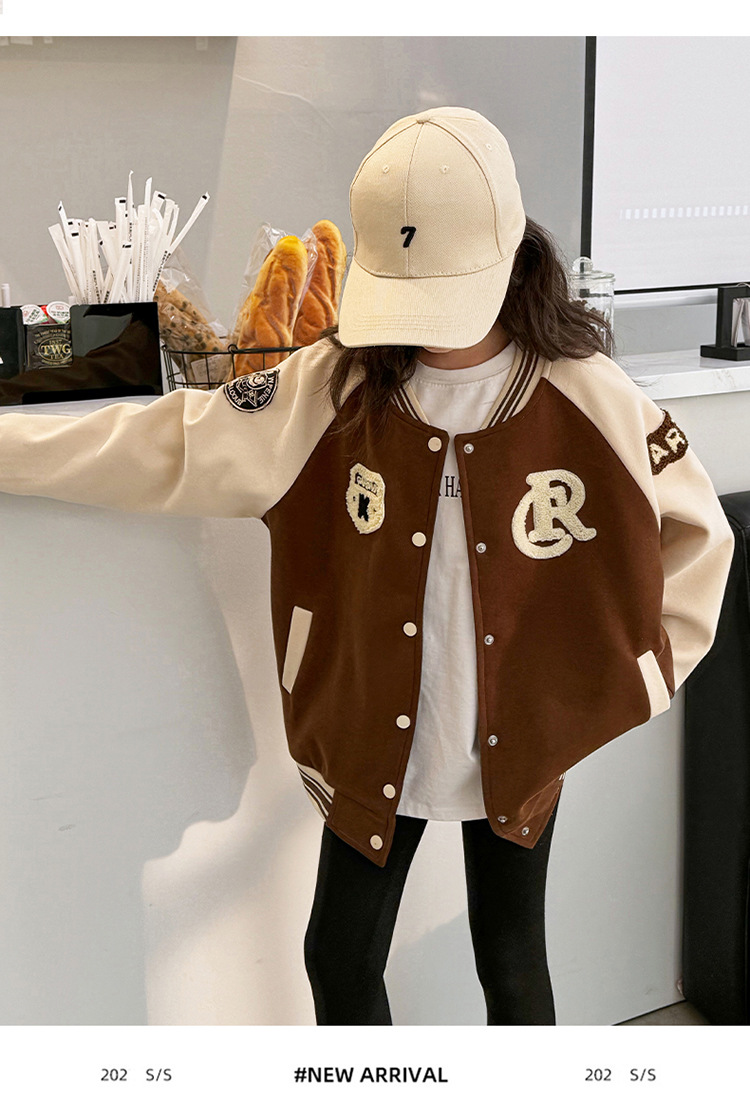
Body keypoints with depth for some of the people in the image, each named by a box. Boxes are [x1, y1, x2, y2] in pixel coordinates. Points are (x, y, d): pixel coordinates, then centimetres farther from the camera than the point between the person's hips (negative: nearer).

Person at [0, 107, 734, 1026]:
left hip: (518, 753, -1)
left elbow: (697, 532, -1)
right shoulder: (332, 390, -12)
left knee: (512, 969, 17)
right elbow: (164, 447, -10)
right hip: (372, 748, 2)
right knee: (339, 961, 16)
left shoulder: (592, 402, -15)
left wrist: (639, 670, -3)